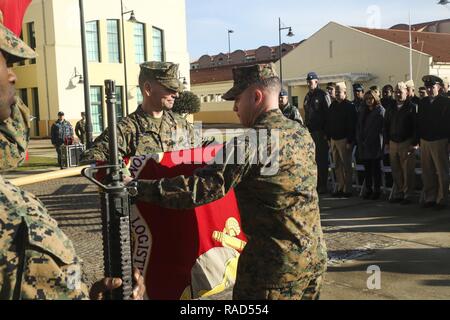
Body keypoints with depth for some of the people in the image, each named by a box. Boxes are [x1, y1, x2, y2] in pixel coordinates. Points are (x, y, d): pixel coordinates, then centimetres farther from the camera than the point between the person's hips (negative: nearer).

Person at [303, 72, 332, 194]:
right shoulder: (307, 96, 17)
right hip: (310, 132, 7)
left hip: (320, 132, -7)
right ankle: (314, 183, 14)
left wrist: (326, 132, -14)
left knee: (322, 159, -2)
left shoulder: (323, 95, -5)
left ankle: (323, 185, 3)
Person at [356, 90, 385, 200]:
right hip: (364, 144, 6)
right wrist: (360, 139, 6)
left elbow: (383, 127, -9)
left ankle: (377, 190, 6)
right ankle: (368, 189, 14)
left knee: (376, 168, 0)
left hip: (375, 144, -6)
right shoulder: (363, 112, 17)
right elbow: (359, 127, 17)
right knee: (367, 168, 8)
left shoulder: (380, 111, -3)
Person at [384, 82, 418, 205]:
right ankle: (398, 194, 18)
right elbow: (386, 126, 17)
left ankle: (408, 195, 5)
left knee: (408, 171, -2)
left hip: (407, 143, -5)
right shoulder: (391, 109, 13)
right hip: (393, 143, 5)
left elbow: (417, 126, -8)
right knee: (396, 171, 9)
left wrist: (415, 143, -13)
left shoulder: (413, 107, -3)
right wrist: (387, 142, 11)